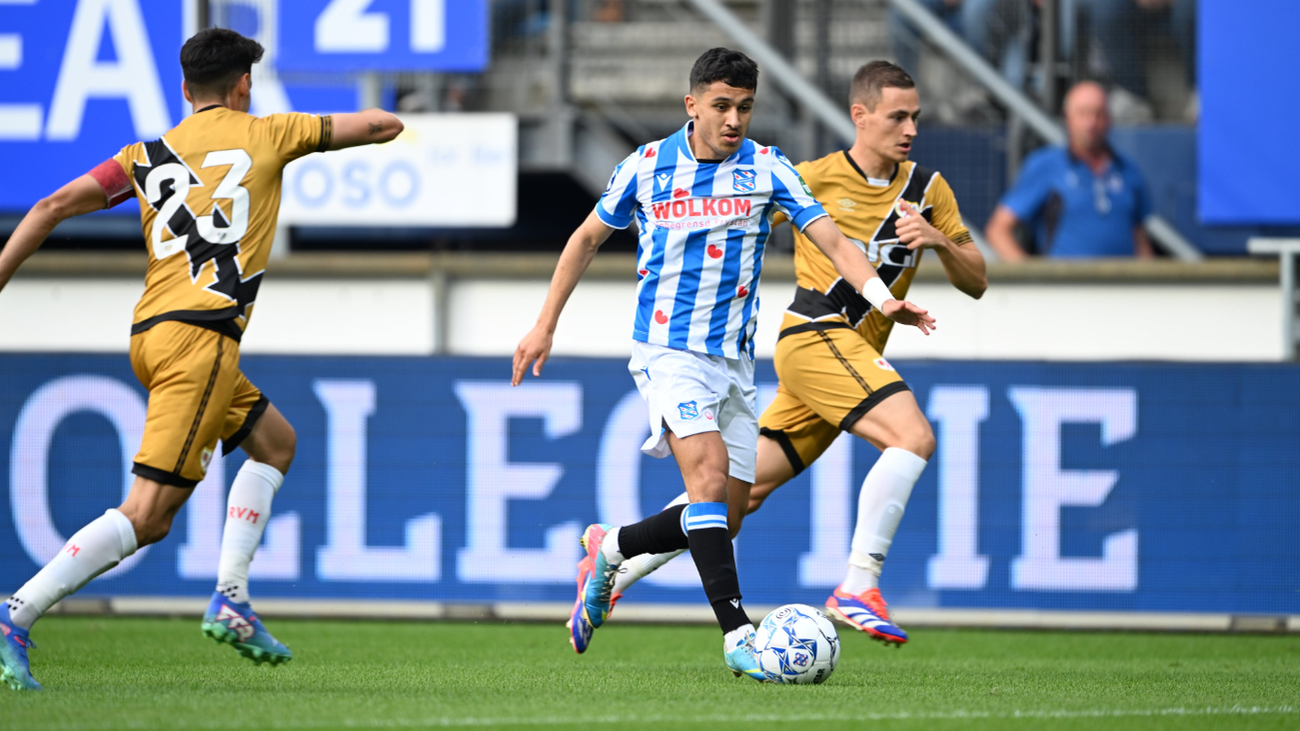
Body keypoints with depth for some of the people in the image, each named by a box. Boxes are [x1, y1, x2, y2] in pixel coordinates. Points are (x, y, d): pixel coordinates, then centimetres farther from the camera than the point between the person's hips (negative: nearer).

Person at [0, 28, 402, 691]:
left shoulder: (147, 156, 18)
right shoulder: (264, 135, 9)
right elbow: (385, 125, 17)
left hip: (150, 334, 7)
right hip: (199, 336, -7)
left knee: (274, 441, 25)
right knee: (146, 517, -12)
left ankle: (229, 600, 14)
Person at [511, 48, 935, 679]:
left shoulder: (766, 169, 0)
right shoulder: (645, 167, -1)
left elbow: (830, 238, -9)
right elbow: (588, 237, 13)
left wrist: (882, 297, -27)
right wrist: (545, 326, 12)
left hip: (733, 359, 4)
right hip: (667, 349, -4)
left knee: (724, 512, 3)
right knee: (709, 474, -24)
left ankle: (609, 550, 28)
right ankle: (737, 634, -27)